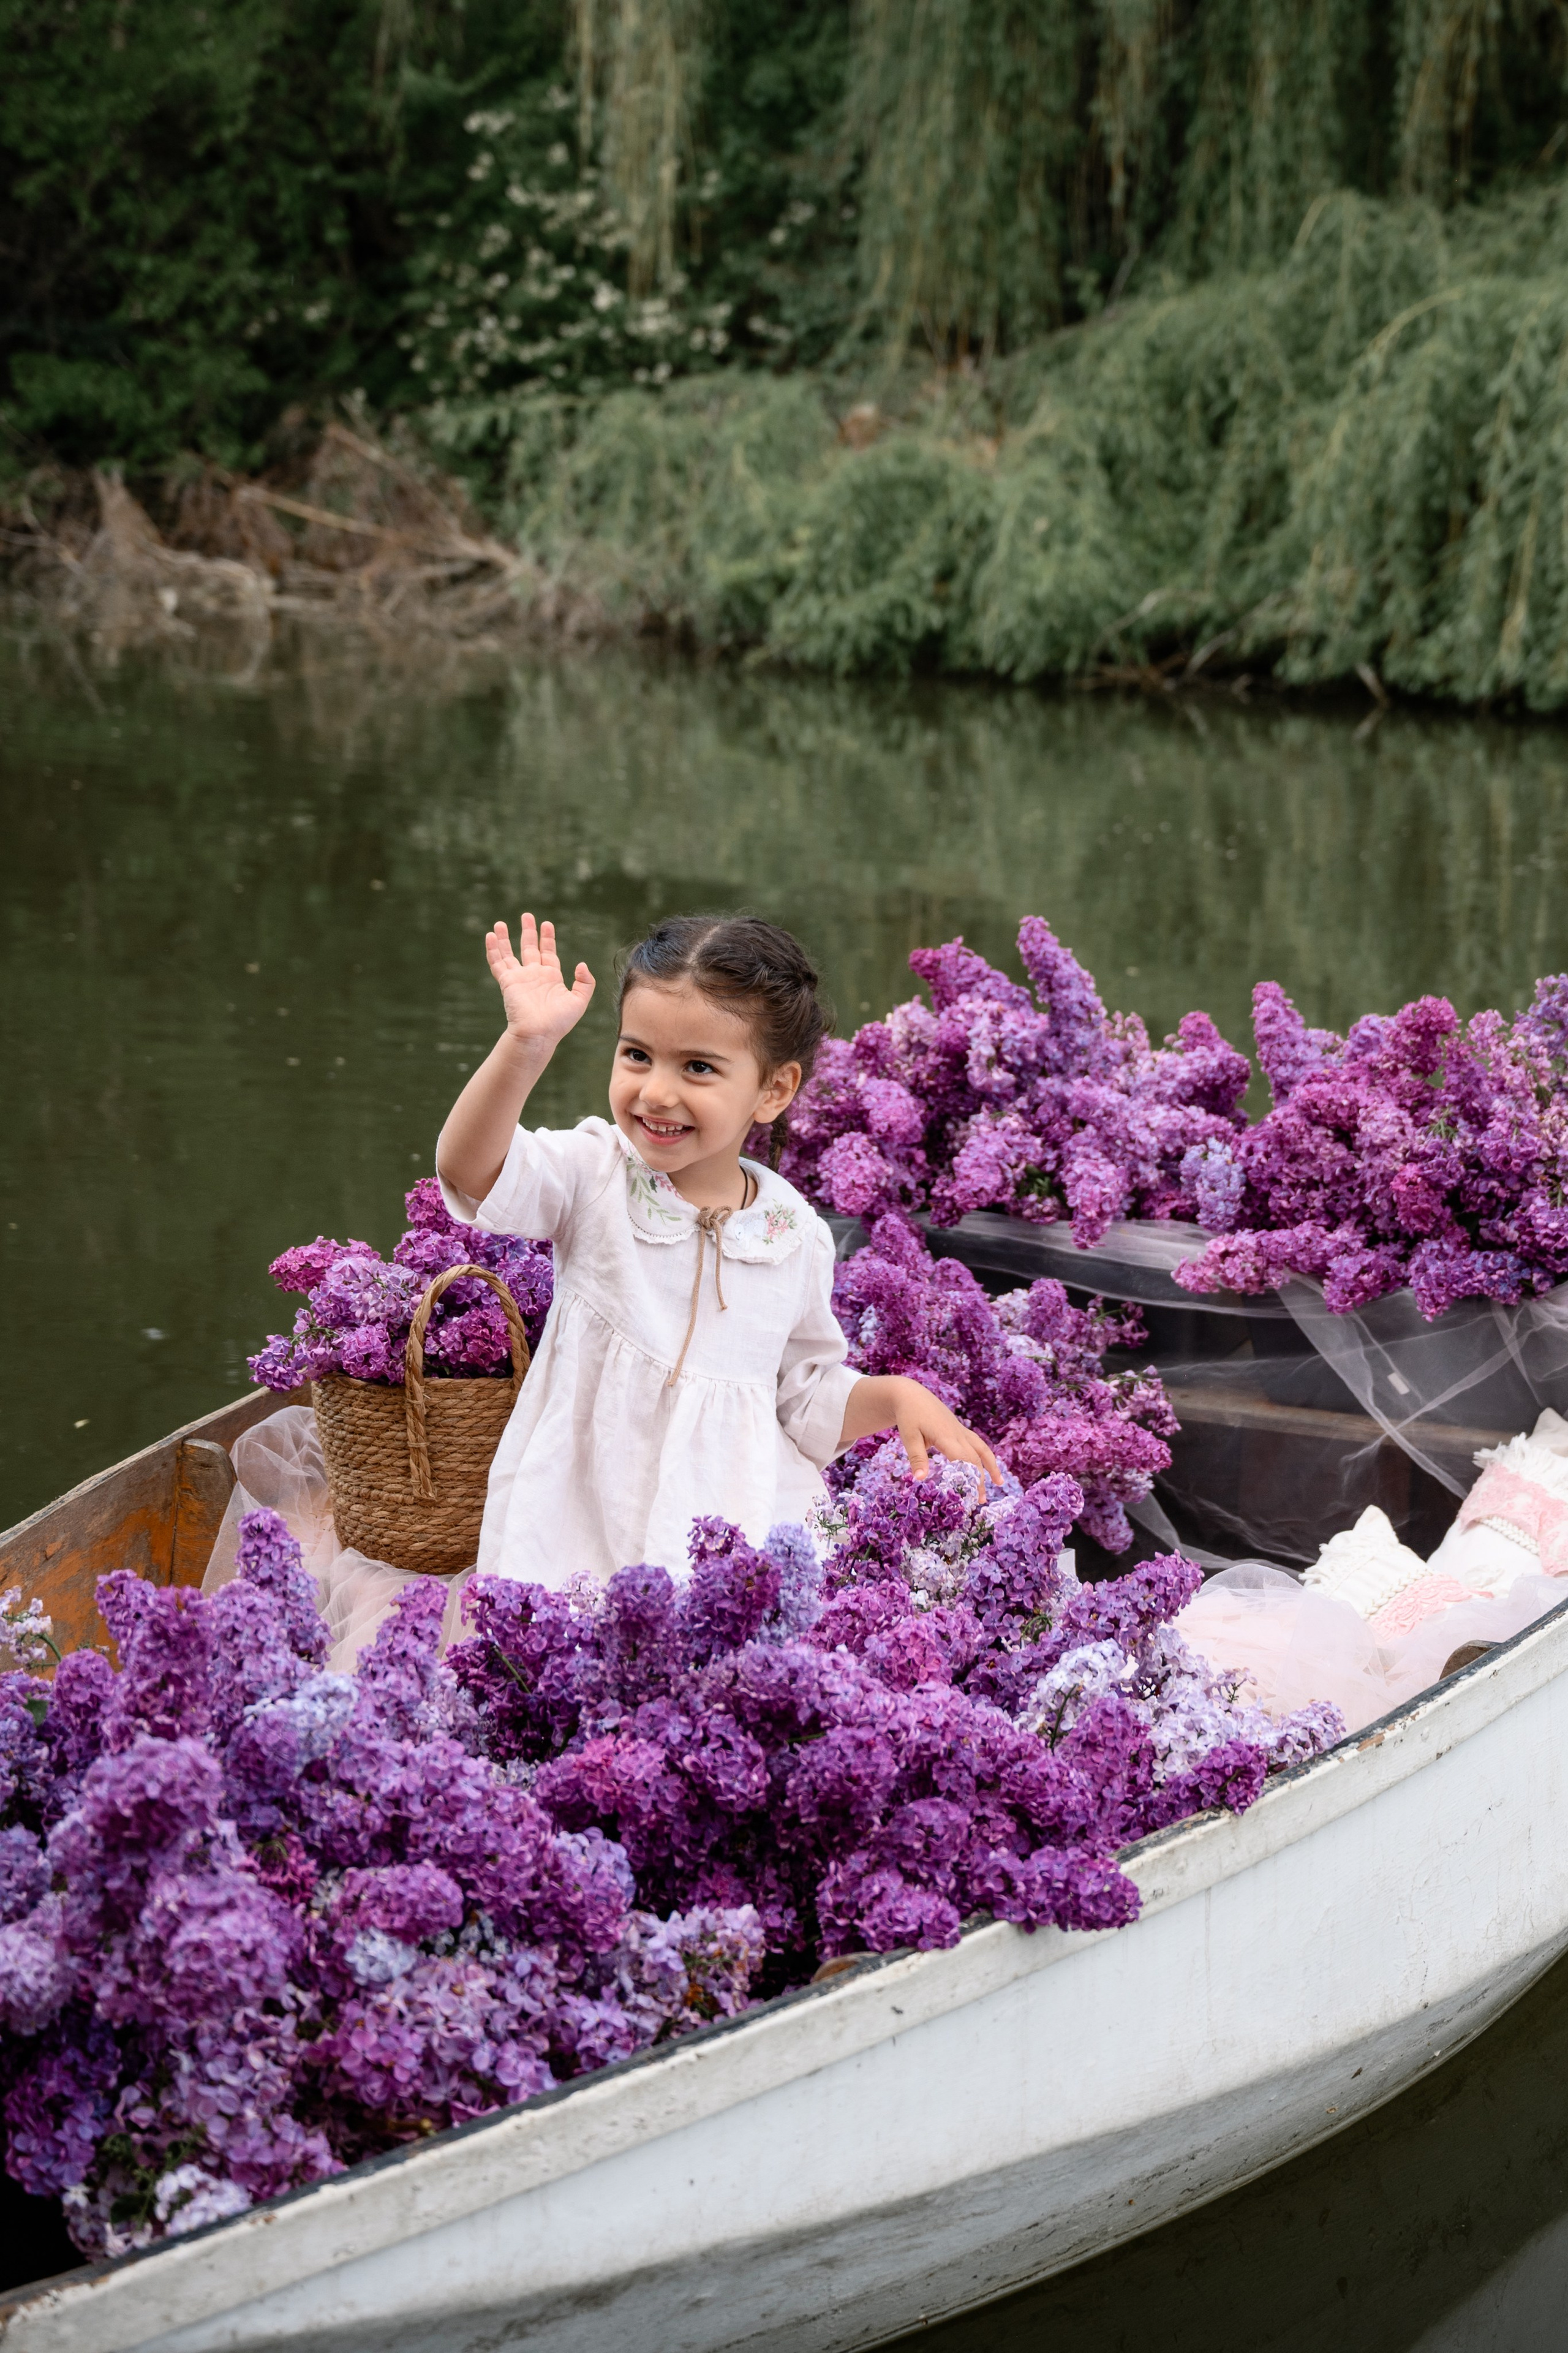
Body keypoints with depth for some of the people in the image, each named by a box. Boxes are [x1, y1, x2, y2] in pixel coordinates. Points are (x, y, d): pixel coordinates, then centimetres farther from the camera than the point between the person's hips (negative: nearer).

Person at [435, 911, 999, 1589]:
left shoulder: (796, 1234, 3)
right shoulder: (596, 1175, -3)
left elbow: (807, 1399, 17)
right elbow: (470, 1170, -23)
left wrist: (896, 1397, -3)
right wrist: (526, 1047, -37)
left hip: (738, 1531, 1)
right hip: (584, 1527, -1)